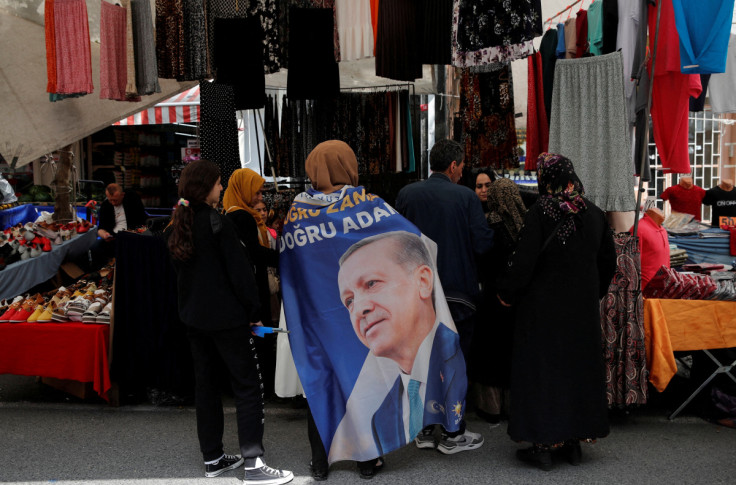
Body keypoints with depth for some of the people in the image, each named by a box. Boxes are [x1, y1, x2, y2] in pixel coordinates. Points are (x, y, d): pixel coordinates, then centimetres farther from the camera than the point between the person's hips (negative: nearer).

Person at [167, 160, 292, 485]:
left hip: (193, 315, 8)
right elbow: (240, 272, -17)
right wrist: (253, 312, -9)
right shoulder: (218, 223, -16)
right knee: (248, 386, -2)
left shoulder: (177, 226, 7)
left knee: (205, 383, 15)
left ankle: (212, 458, 23)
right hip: (226, 317, -8)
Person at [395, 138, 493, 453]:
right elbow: (483, 243, -12)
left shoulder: (407, 194, -1)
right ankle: (452, 434, 17)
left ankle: (425, 430, 22)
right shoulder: (466, 197, -11)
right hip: (457, 292, -3)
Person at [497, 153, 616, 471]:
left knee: (541, 368, 5)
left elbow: (523, 263, -18)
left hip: (544, 307, -5)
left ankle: (543, 446, 10)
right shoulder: (594, 214, 3)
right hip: (584, 309, 5)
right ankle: (575, 439, 26)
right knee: (579, 365, 16)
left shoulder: (539, 214, -15)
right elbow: (608, 262, 11)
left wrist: (505, 293, -2)